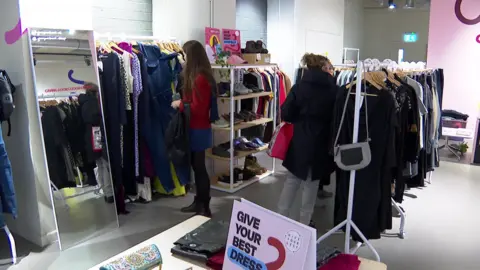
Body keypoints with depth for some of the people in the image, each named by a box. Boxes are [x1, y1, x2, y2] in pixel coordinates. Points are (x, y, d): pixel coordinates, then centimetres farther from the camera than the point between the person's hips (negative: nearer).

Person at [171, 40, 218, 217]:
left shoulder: (199, 78, -19)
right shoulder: (197, 76, 11)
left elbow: (198, 108, -22)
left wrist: (180, 104, -10)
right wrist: (182, 102, 6)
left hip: (198, 130, -9)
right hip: (196, 128, 10)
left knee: (200, 167, -1)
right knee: (196, 166, 16)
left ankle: (205, 208, 11)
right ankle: (198, 202, 28)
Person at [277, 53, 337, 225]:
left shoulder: (300, 85, -4)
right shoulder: (333, 89, -6)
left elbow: (285, 114, -7)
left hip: (300, 140, 1)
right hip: (321, 142, -1)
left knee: (292, 180, 16)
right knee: (312, 183, 12)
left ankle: (281, 217, 20)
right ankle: (304, 222, 20)